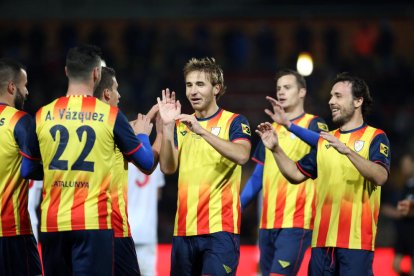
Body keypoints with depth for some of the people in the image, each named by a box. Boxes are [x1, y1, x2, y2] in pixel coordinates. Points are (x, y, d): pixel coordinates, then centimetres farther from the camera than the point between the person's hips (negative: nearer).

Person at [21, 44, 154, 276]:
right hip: (93, 222, -3)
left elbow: (25, 171, 13)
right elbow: (147, 162, 6)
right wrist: (142, 134, 26)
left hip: (52, 223, 3)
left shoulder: (43, 115, 4)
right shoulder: (110, 115, -2)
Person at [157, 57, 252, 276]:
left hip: (220, 227, -5)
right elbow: (168, 168, 3)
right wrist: (167, 126, -8)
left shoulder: (234, 122, 0)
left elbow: (241, 156, -19)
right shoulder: (181, 124, 14)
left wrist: (201, 130, -26)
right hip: (184, 227, 5)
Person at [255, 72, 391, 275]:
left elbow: (380, 177, -19)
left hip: (356, 239, -6)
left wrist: (347, 151, -30)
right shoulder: (324, 139, 19)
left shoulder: (375, 137, -1)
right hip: (322, 238, 6)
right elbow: (297, 174, 19)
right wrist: (276, 149, 5)